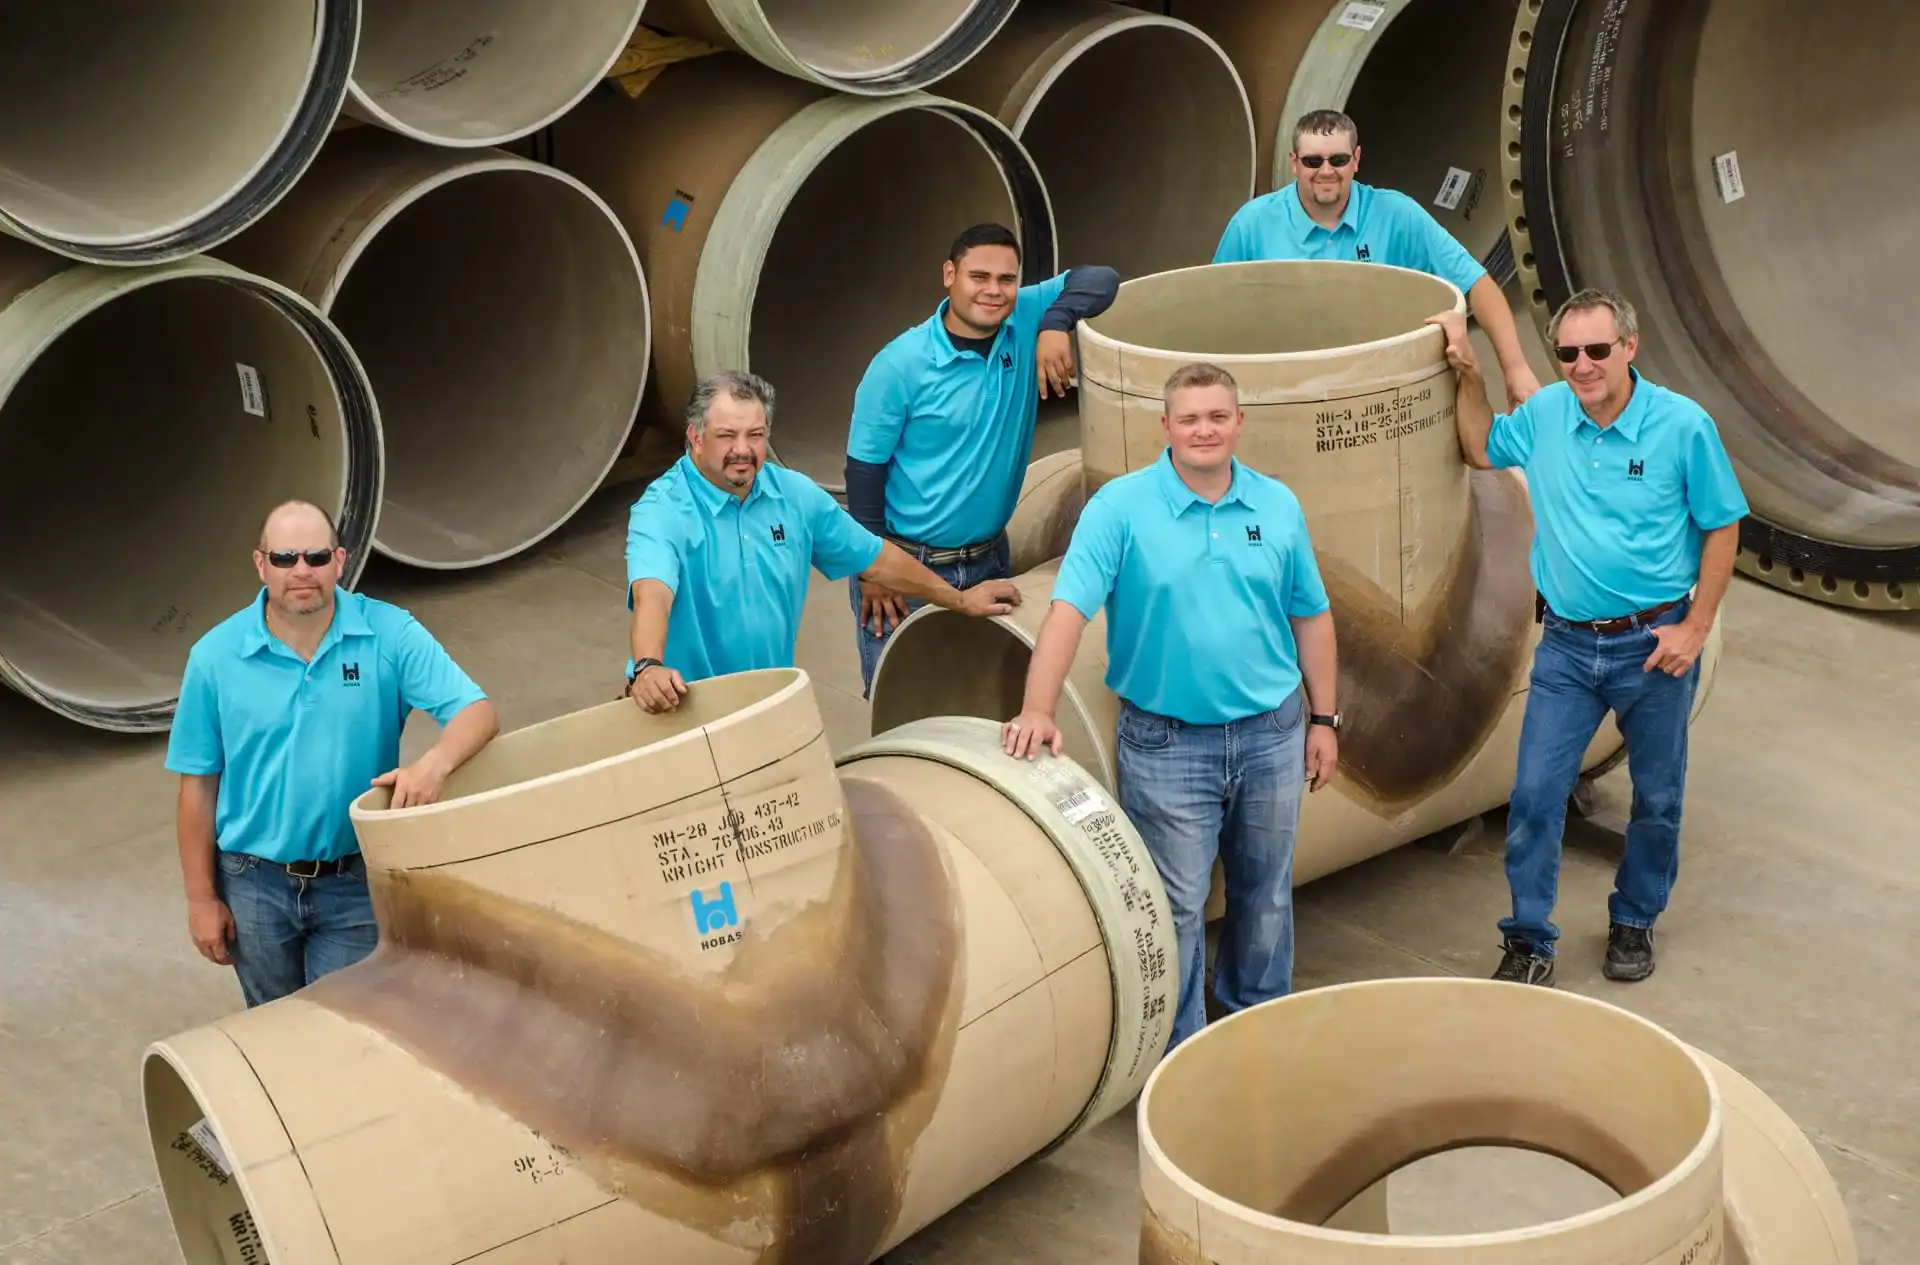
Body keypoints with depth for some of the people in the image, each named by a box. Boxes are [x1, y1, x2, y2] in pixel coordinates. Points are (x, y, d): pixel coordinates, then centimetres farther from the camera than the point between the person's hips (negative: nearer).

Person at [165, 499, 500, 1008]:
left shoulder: (390, 634, -12)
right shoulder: (216, 656, -8)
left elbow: (477, 712, -18)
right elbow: (198, 787, -2)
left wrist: (435, 762, -40)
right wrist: (201, 898, -1)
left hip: (355, 884, -2)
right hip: (255, 884, 2)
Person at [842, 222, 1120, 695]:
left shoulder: (1024, 322, -5)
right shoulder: (900, 365, -16)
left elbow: (1101, 279, -6)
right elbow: (865, 470, -11)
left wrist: (1056, 323, -25)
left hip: (991, 558, 4)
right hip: (907, 565, -4)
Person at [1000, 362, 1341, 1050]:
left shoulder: (1278, 505, 2)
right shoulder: (1121, 505, -11)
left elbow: (1311, 617, 10)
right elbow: (1068, 609, -19)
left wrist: (1323, 718, 10)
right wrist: (1037, 709, -30)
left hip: (1271, 734, 4)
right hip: (1166, 742, -4)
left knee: (1266, 894, 17)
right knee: (1177, 907, 3)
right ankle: (1179, 1051, 20)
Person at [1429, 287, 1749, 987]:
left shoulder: (1683, 425, -13)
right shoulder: (1544, 415, -3)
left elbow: (1721, 529, -5)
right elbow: (1480, 449, 17)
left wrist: (1695, 628, -9)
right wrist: (1468, 372, 3)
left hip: (1653, 644, -2)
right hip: (1567, 645, 2)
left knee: (1657, 799, 14)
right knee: (1534, 796, -2)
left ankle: (1634, 923, 35)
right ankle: (1528, 941, 11)